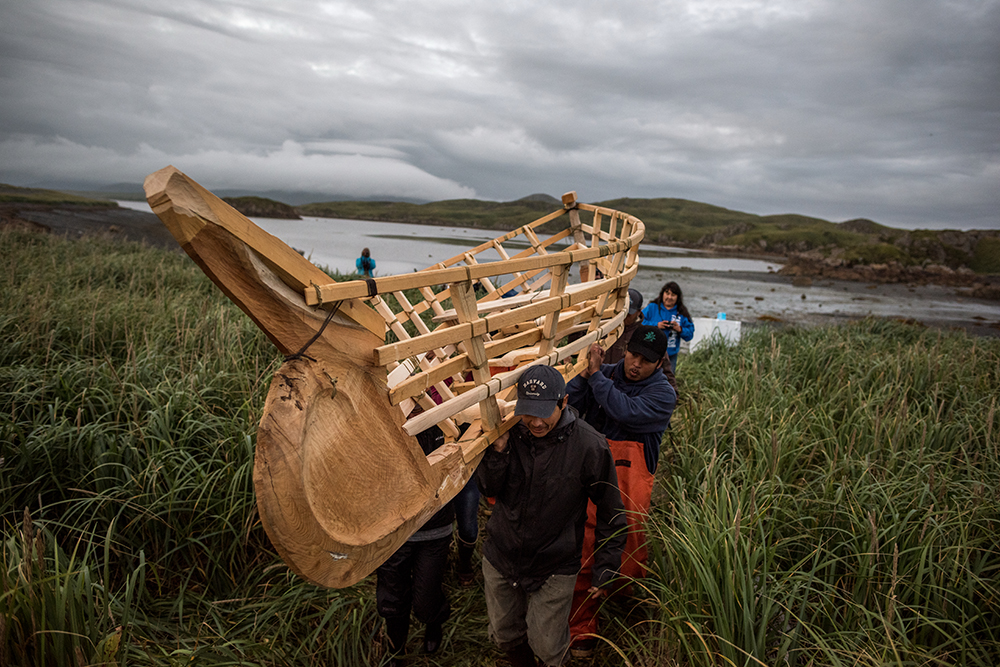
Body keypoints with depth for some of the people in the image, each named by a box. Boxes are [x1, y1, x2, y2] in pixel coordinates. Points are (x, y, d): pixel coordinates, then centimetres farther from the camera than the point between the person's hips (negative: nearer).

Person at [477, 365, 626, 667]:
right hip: (500, 558, 4)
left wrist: (605, 568, -4)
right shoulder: (511, 432, -12)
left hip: (555, 568, -3)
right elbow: (489, 489, -5)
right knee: (505, 636, 20)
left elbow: (610, 512, -9)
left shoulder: (590, 446, -20)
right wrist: (499, 448, -23)